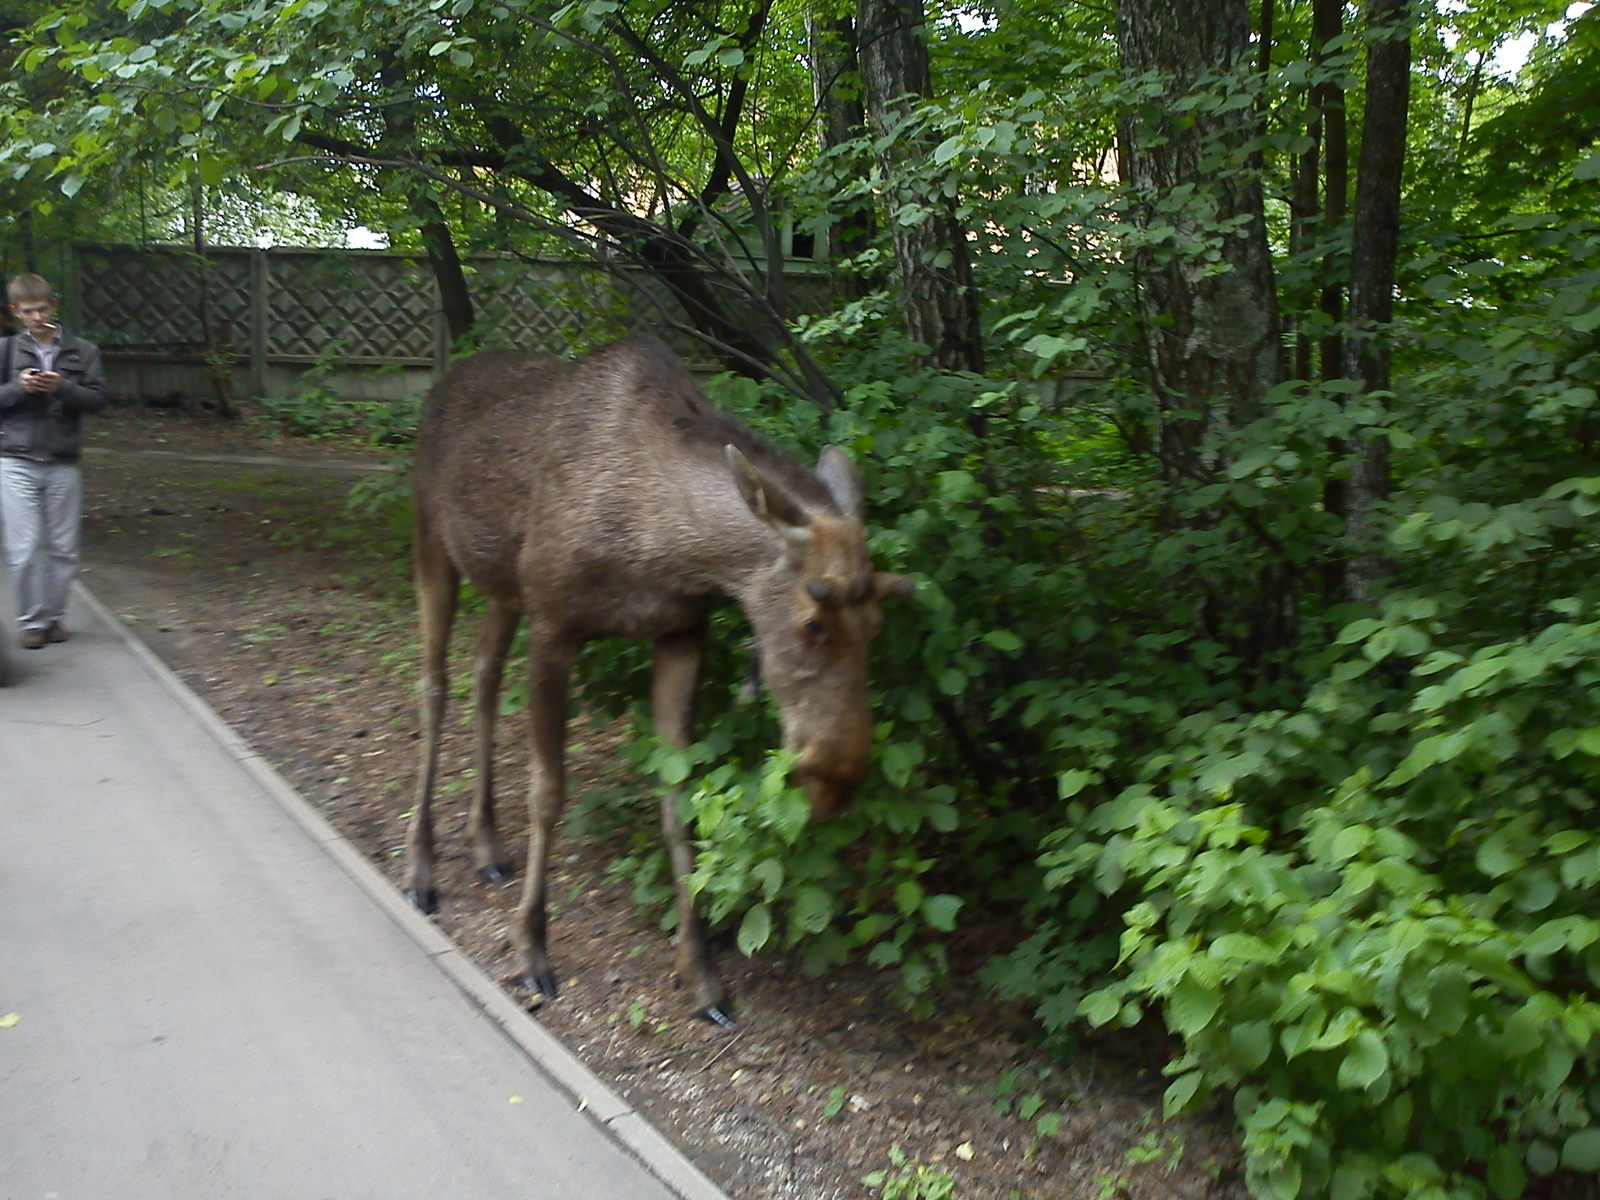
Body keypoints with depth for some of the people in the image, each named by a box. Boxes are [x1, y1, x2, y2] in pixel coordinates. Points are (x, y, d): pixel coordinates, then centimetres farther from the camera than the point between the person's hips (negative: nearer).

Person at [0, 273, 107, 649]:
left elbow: (97, 399, 0)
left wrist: (62, 388, -16)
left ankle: (55, 616, 19)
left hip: (63, 465, 1)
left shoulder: (83, 351, 5)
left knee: (63, 548, 5)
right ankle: (32, 621, 8)